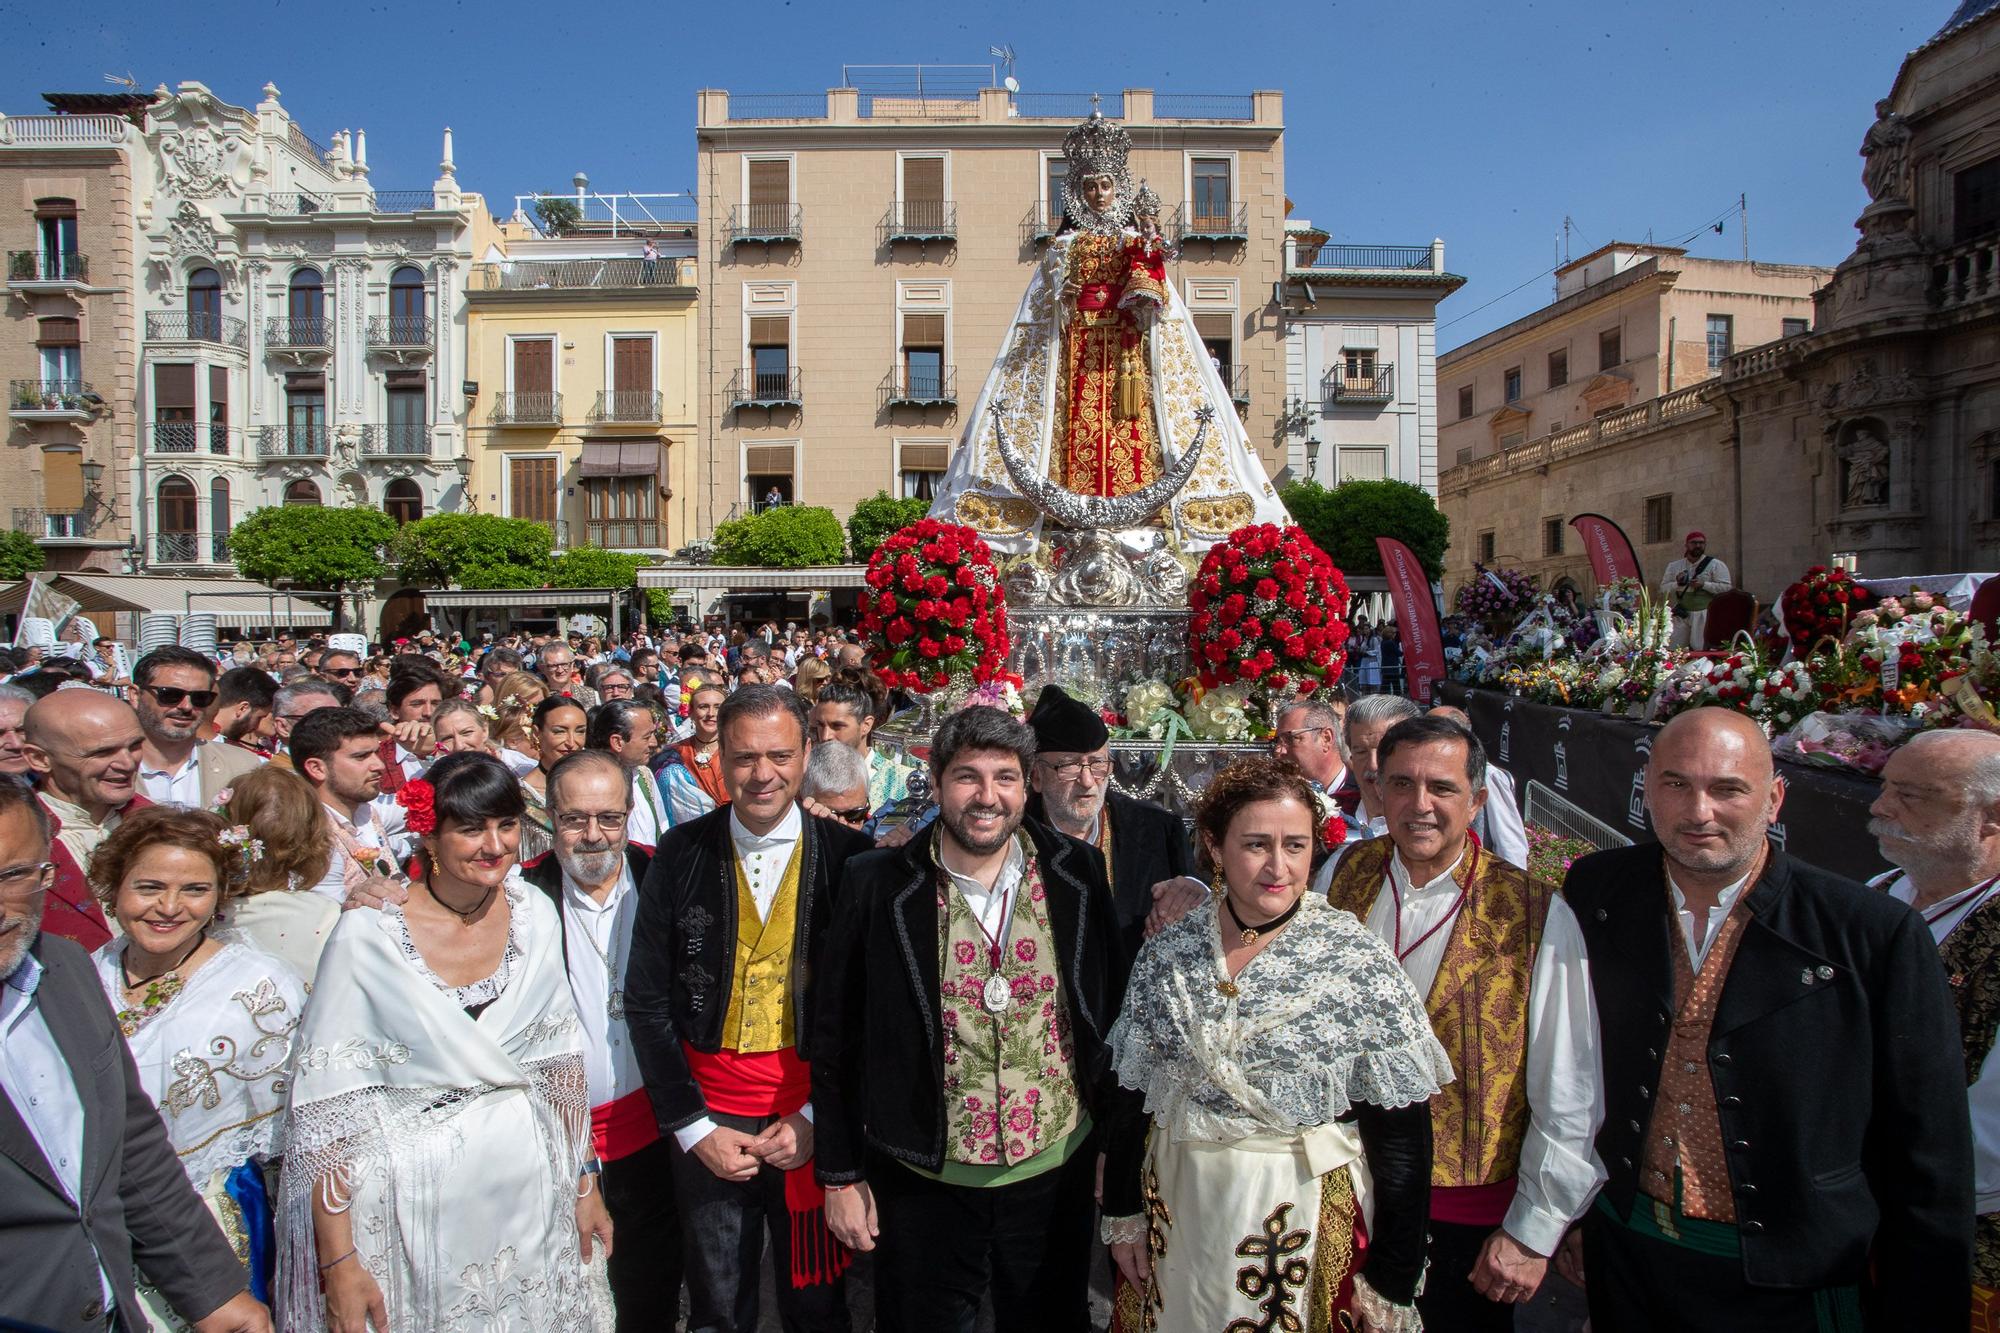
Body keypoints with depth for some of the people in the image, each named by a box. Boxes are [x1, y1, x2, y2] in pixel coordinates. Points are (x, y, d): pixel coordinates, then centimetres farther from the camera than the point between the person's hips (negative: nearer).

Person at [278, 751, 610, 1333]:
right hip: (412, 1200, -3)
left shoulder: (534, 916, -4)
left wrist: (585, 1185, 6)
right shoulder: (370, 933, -16)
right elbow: (327, 1107, -13)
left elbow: (560, 1061, 5)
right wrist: (339, 1264, -13)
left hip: (528, 1192, 4)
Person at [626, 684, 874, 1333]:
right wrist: (693, 1126, -5)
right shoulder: (681, 854, -5)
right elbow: (646, 1000, -2)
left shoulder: (849, 857, -9)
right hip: (706, 1121, 1)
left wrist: (816, 1118, -9)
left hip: (815, 1125, -1)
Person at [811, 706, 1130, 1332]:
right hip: (923, 1180, -1)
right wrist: (841, 1174, -2)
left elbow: (1113, 1011, 2)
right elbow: (835, 1035, -5)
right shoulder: (876, 884, -12)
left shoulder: (1078, 874, -7)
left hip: (1056, 1170, 2)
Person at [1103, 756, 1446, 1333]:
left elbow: (1402, 1136, -11)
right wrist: (1124, 1215, 5)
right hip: (1181, 1213, 3)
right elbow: (1132, 1090, 4)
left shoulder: (1360, 964, -14)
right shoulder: (1168, 951, -5)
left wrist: (1391, 1284, -9)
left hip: (1309, 1218, -3)